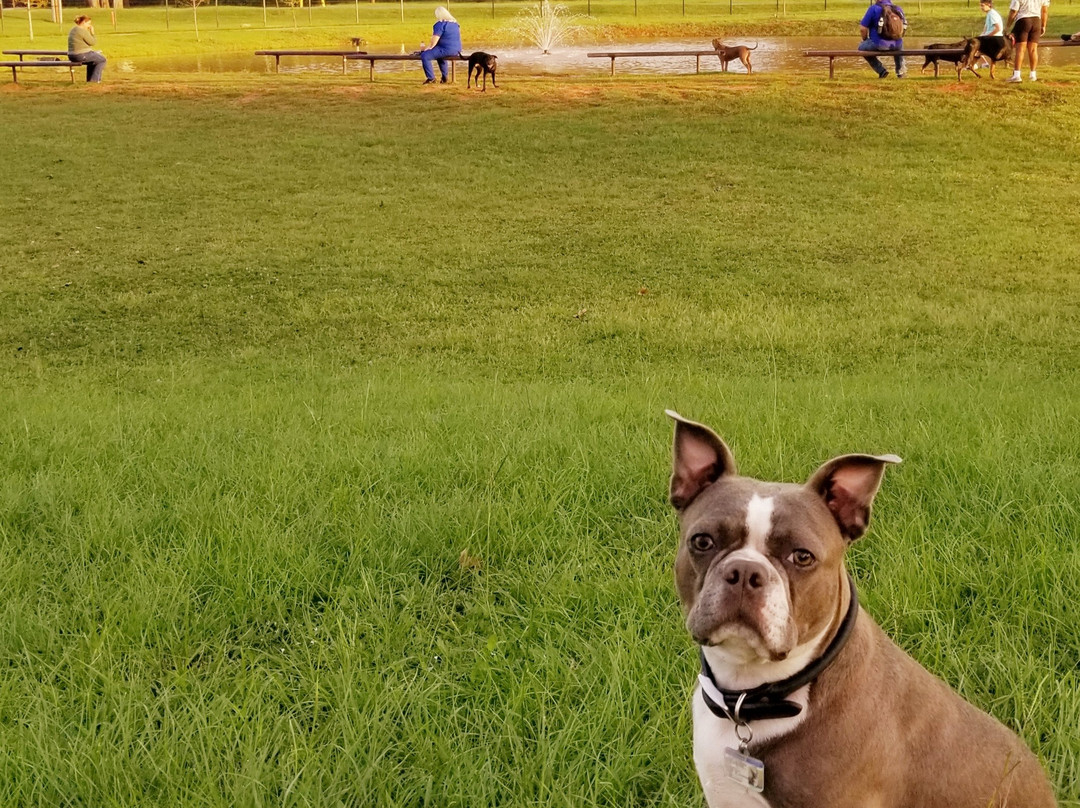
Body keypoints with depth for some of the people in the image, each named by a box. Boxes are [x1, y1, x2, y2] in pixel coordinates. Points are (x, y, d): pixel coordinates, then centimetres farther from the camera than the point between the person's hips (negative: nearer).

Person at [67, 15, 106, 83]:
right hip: (81, 56, -9)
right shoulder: (83, 31, -16)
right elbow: (93, 42, -11)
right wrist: (92, 32, -1)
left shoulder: (72, 30, 14)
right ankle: (94, 80, 6)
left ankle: (89, 80, 32)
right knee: (102, 59, 8)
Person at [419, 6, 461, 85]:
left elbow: (434, 41, -15)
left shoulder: (440, 24, -12)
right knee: (441, 56, 39)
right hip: (457, 50, 9)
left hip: (447, 49, -9)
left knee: (424, 56, -7)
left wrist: (426, 48, 2)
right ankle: (444, 77, 39)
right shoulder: (455, 23, 15)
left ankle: (431, 78, -5)